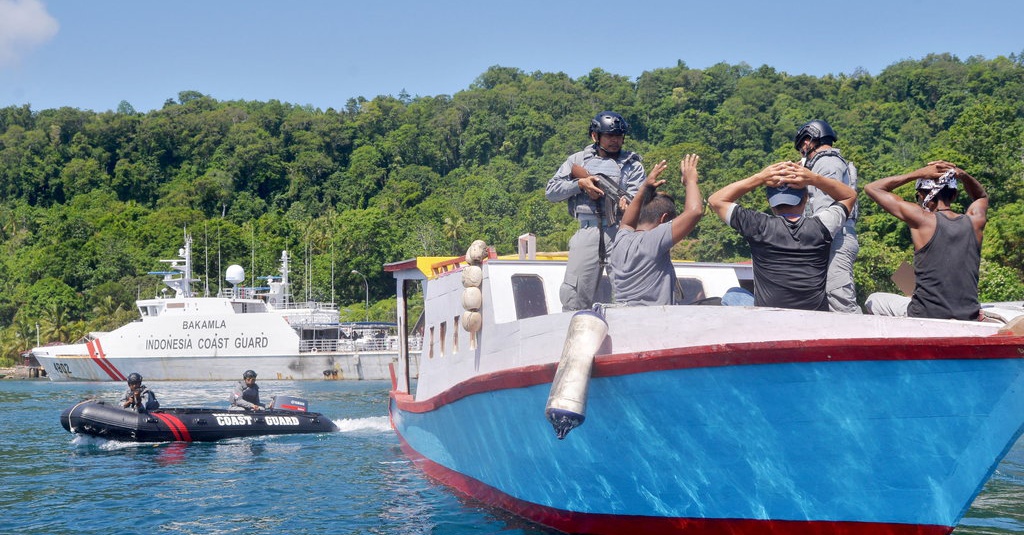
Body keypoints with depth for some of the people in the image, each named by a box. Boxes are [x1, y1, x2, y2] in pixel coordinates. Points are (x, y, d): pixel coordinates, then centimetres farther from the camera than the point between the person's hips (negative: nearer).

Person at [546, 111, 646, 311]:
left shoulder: (632, 163, 15)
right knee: (574, 295, -3)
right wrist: (580, 184, -4)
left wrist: (628, 201, -23)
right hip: (587, 230, 1)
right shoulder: (578, 160, 18)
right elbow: (551, 191, 12)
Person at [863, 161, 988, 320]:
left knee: (873, 300, 23)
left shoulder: (922, 219, -9)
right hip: (968, 318, 5)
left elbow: (871, 188, 2)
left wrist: (919, 173, 0)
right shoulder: (974, 221, 2)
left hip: (925, 317, -5)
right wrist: (963, 176, 10)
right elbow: (982, 196, 30)